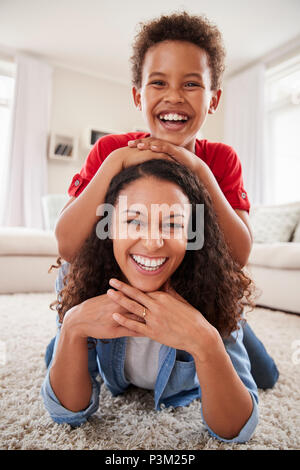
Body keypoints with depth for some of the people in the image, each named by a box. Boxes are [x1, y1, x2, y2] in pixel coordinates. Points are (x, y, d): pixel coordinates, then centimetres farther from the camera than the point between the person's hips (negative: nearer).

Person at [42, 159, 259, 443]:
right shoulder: (79, 279, -31)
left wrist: (206, 343, -51)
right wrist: (73, 326, -45)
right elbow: (68, 413, -26)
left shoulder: (214, 290, -34)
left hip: (184, 407, 0)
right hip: (118, 399, 1)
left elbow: (236, 432, -32)